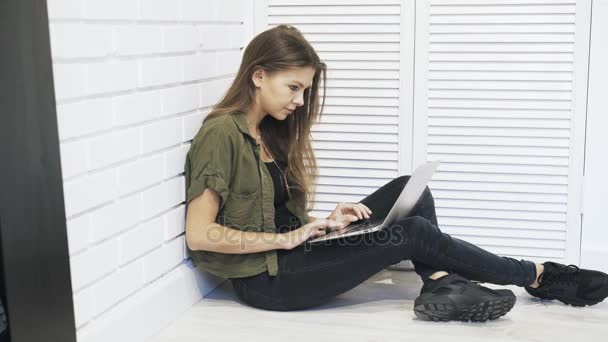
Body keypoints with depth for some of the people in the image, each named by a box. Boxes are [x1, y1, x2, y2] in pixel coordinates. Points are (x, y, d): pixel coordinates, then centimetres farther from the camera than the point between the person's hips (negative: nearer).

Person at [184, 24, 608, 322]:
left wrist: (324, 224, -8)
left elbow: (281, 215, 11)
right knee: (412, 232, -13)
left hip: (292, 252, 9)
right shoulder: (221, 134, -16)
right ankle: (536, 276, 4)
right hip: (266, 280, -9)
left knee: (408, 191, -3)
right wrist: (285, 239, -19)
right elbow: (199, 235, -22)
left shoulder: (270, 132, 11)